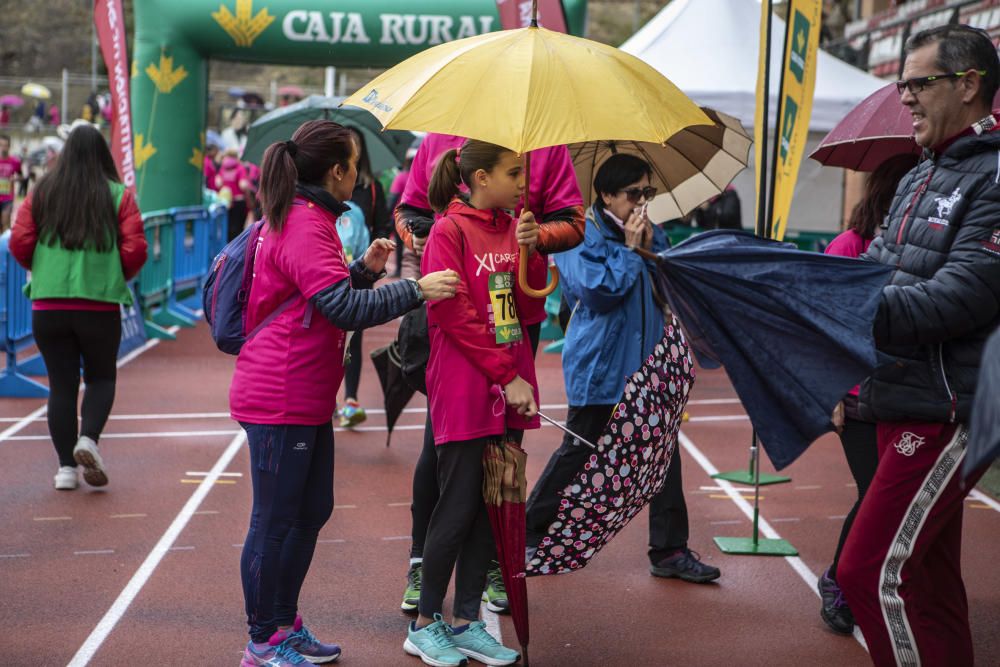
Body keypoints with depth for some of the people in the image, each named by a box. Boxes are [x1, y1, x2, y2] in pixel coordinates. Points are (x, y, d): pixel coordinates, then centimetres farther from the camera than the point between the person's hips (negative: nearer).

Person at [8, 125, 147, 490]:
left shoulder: (41, 193, 3)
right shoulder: (119, 195, -1)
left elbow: (18, 243, -2)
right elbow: (135, 249, -7)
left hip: (48, 305, 1)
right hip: (100, 305, -1)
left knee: (61, 384, 9)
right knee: (101, 377, 15)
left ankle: (66, 467, 8)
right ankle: (88, 438, -9)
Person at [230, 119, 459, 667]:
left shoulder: (304, 219, 17)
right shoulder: (305, 225, -18)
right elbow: (345, 310, -26)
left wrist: (365, 268, 12)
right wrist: (416, 290, -26)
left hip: (307, 399, 11)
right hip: (280, 401, -11)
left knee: (311, 511, 17)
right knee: (275, 522, -1)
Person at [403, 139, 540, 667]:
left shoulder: (513, 229, 11)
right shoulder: (449, 232, -9)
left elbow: (529, 308, 10)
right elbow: (455, 315, -14)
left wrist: (529, 251, -5)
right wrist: (507, 376, -14)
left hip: (509, 391, 7)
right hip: (463, 395, -7)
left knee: (493, 508, 9)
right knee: (458, 509, -1)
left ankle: (466, 623, 20)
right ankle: (425, 624, 14)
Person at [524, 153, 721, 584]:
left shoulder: (649, 233, 9)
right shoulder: (581, 236, -9)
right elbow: (599, 290, -21)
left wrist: (650, 246, -9)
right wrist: (629, 249, -15)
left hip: (647, 361, 6)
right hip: (598, 366, -6)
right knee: (577, 452, 4)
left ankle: (669, 550, 10)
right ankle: (529, 536, 20)